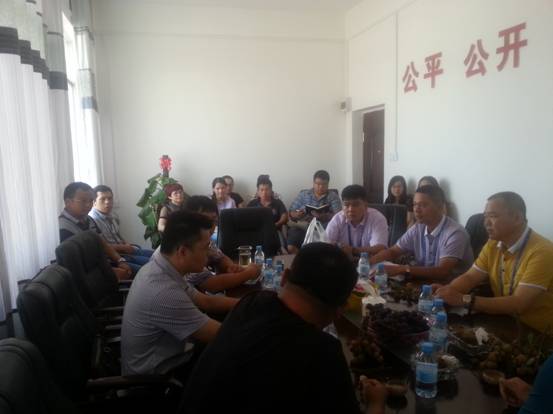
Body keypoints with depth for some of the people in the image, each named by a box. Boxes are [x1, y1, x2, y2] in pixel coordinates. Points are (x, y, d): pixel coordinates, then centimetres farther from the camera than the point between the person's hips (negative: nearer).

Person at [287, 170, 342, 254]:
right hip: (303, 228, 2)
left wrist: (324, 216, -24)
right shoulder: (303, 194, 15)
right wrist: (296, 215, -12)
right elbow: (291, 212, 13)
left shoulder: (333, 197, 9)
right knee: (291, 247, -23)